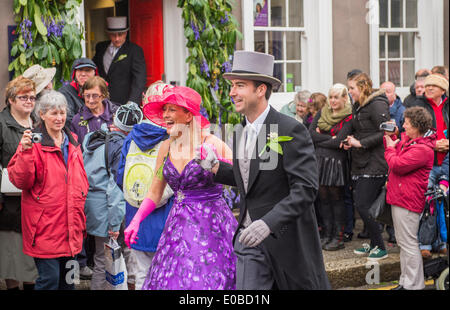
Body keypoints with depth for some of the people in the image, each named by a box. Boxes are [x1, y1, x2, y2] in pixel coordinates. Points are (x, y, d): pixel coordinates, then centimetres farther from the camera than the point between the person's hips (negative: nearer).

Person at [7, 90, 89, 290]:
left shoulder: (72, 142, 13)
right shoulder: (33, 142, -8)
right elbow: (20, 181, -15)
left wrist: (79, 214, 17)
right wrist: (25, 152, -28)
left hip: (70, 224, 7)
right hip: (45, 225, -6)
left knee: (67, 280, 13)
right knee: (49, 279, -8)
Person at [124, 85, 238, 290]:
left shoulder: (211, 144, -8)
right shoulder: (166, 147, 8)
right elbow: (154, 194, 13)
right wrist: (136, 220, 1)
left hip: (211, 224, -5)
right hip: (179, 225, 5)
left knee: (209, 280, -6)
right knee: (173, 280, 3)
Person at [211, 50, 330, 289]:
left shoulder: (291, 130, -16)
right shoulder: (240, 133, 10)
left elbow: (305, 188, -22)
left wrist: (269, 223, -32)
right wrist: (217, 168, 4)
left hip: (286, 240, -6)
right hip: (249, 239, 7)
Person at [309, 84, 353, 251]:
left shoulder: (348, 118, -5)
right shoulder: (322, 112, 11)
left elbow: (339, 142, -15)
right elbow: (311, 133, 0)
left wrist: (319, 140, -5)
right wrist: (330, 138, -10)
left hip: (336, 162, -5)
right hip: (320, 160, 5)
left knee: (336, 198, 1)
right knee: (323, 197, 8)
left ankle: (338, 237, 6)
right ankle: (327, 235, 16)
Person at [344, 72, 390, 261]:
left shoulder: (377, 104, -12)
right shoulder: (358, 106, 16)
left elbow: (385, 132, -19)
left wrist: (360, 143, -18)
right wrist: (350, 141, 7)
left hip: (374, 165, -9)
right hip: (360, 164, 9)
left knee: (363, 206, -11)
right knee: (360, 204, 9)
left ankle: (380, 248, 1)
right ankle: (373, 244, 21)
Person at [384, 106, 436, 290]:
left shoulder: (423, 149, -20)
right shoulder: (407, 139, 12)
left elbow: (397, 165, -23)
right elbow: (395, 153, 25)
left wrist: (390, 148, -6)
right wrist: (390, 138, 11)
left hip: (408, 201, -11)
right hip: (399, 198, 11)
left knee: (408, 243, -6)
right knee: (403, 242, 16)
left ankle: (414, 285, -1)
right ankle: (405, 282, 25)